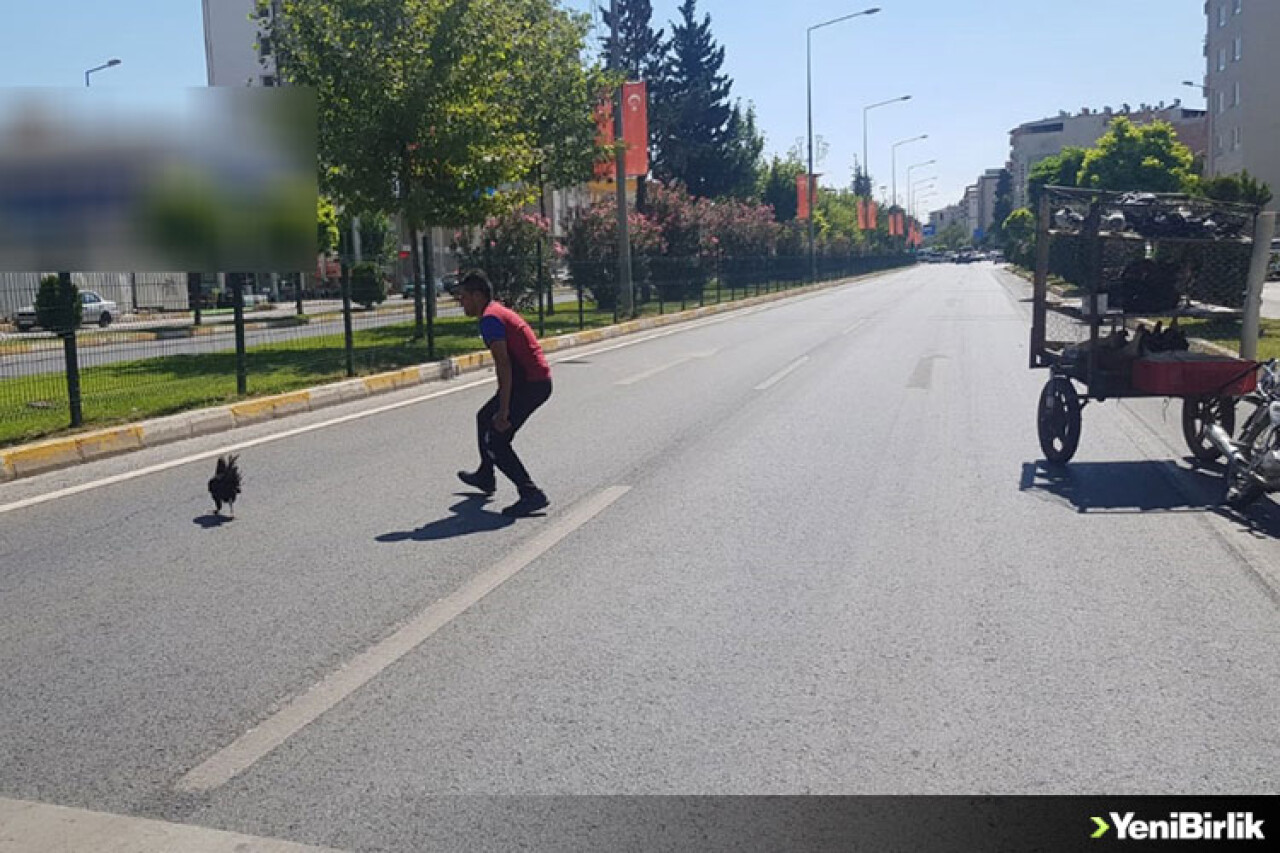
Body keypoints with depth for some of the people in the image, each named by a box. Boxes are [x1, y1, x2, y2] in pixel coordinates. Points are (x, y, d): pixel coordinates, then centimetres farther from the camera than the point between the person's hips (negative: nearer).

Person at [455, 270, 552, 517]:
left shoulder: (490, 319, -15)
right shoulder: (499, 311, 17)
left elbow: (504, 364, -23)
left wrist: (504, 409, -25)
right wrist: (502, 404, 30)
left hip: (529, 383, -10)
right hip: (539, 380, 10)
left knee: (496, 441, -8)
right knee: (485, 418, 27)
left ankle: (531, 494, -14)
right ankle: (485, 477, 41)